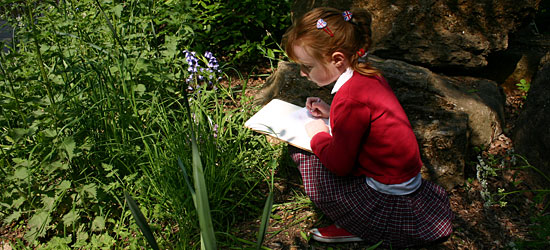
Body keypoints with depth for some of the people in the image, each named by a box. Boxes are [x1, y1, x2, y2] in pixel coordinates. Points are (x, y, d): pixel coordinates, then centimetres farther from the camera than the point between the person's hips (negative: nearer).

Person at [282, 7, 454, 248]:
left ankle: (356, 227, -1)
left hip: (389, 194, -10)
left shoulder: (349, 99, -30)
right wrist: (331, 112, 8)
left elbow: (339, 164, -22)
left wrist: (318, 136, -4)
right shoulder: (367, 75, -1)